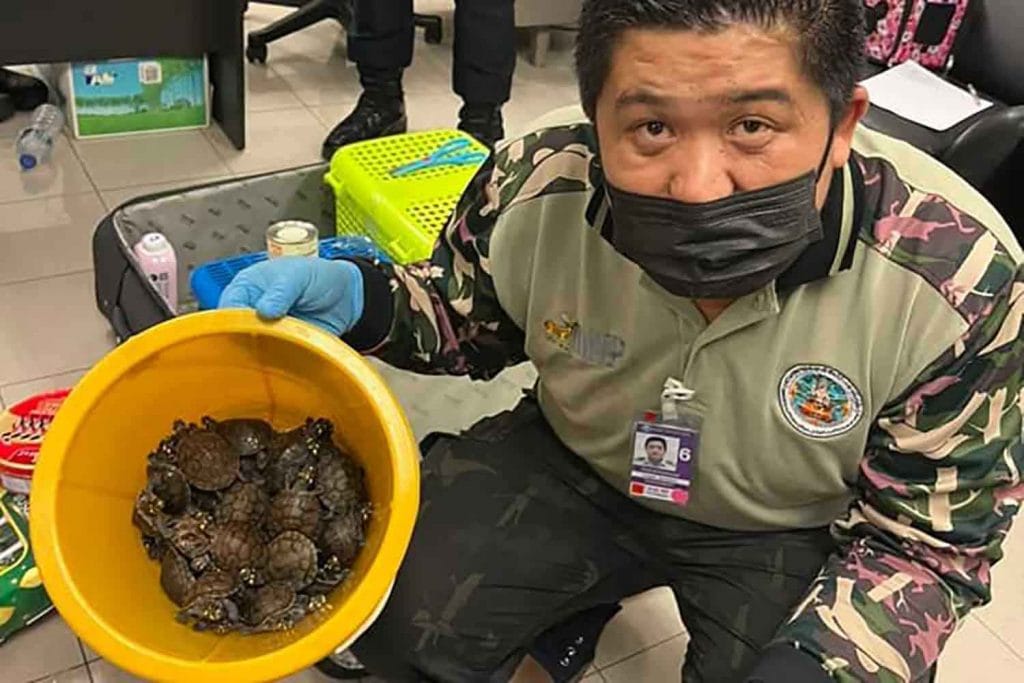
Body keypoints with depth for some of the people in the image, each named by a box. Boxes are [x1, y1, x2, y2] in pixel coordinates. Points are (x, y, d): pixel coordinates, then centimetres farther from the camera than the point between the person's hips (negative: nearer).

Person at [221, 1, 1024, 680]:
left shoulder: (959, 284, -29)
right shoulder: (533, 192, -24)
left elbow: (928, 540, -15)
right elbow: (471, 320, -1)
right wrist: (356, 298, -23)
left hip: (790, 530, 0)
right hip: (579, 467, 1)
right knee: (392, 610, -16)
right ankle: (564, 618, 18)